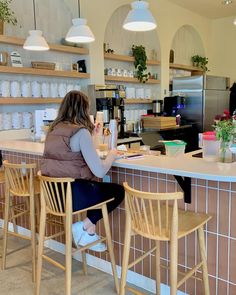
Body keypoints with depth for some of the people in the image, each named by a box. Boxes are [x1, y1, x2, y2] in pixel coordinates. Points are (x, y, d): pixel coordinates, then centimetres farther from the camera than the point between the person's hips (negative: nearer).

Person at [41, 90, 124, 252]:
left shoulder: (54, 128, 8)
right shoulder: (81, 132, -16)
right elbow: (100, 171, -19)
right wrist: (111, 156, 1)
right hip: (72, 194, -8)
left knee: (97, 185, 27)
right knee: (119, 190, 11)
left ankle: (88, 231, 18)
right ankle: (86, 226, 7)